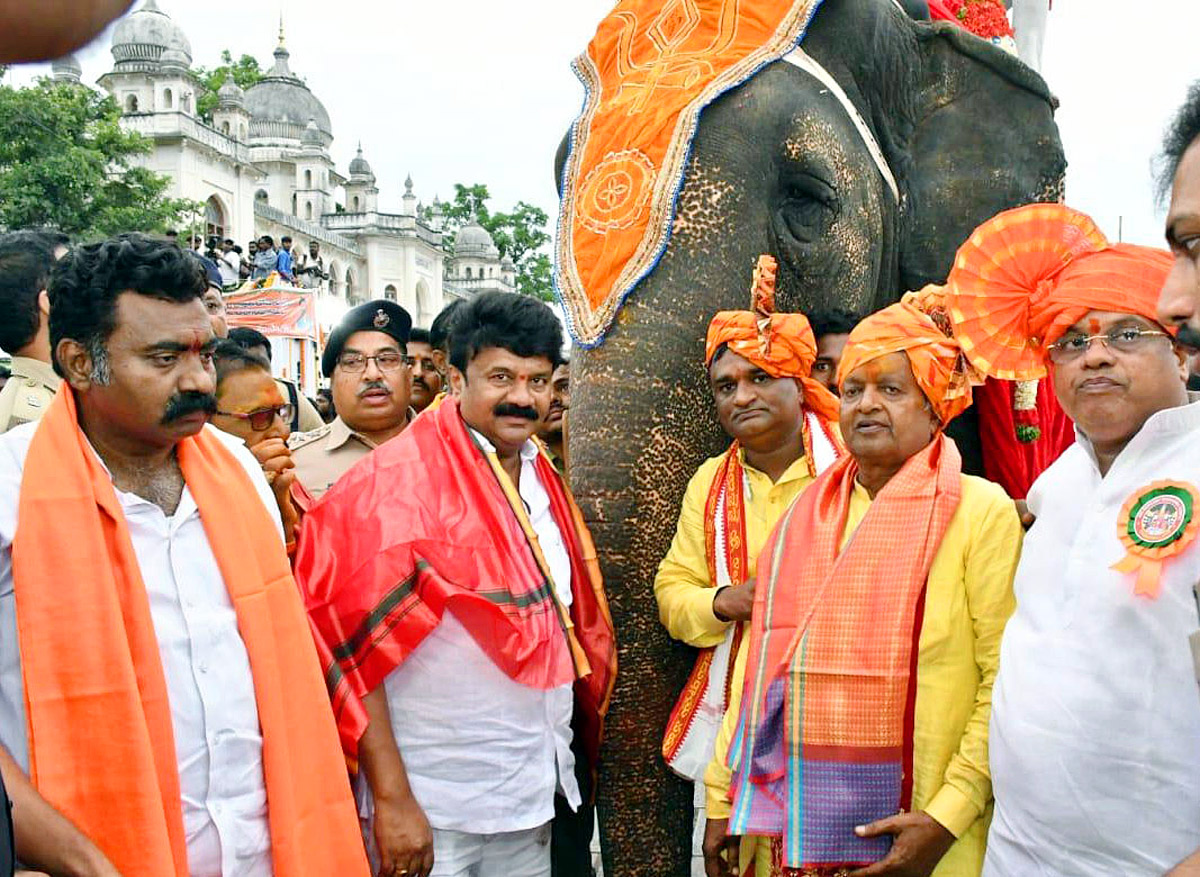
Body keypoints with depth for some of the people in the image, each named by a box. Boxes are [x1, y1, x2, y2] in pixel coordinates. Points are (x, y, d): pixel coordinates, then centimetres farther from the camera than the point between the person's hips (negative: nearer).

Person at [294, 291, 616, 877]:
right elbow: (358, 646, -18)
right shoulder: (399, 481, -14)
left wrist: (574, 754, 12)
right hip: (432, 809, -6)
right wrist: (391, 799, -19)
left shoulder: (543, 482, 8)